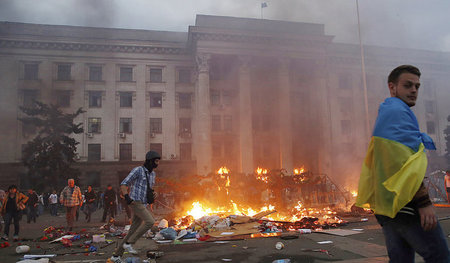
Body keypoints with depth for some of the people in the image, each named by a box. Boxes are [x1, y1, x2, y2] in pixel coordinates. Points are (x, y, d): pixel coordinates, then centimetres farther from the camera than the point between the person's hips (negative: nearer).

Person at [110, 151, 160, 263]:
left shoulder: (152, 174, 16)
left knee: (133, 232, 6)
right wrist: (127, 197, -26)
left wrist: (151, 196, 12)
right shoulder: (137, 170, -8)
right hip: (136, 203, -8)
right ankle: (129, 243, -12)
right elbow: (123, 184, -11)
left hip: (143, 205, 8)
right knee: (150, 221, -23)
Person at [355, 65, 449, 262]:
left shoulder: (385, 113, 24)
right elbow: (405, 161, -19)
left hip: (387, 205, 10)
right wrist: (423, 201, -20)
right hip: (404, 202, -10)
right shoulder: (398, 111, -8)